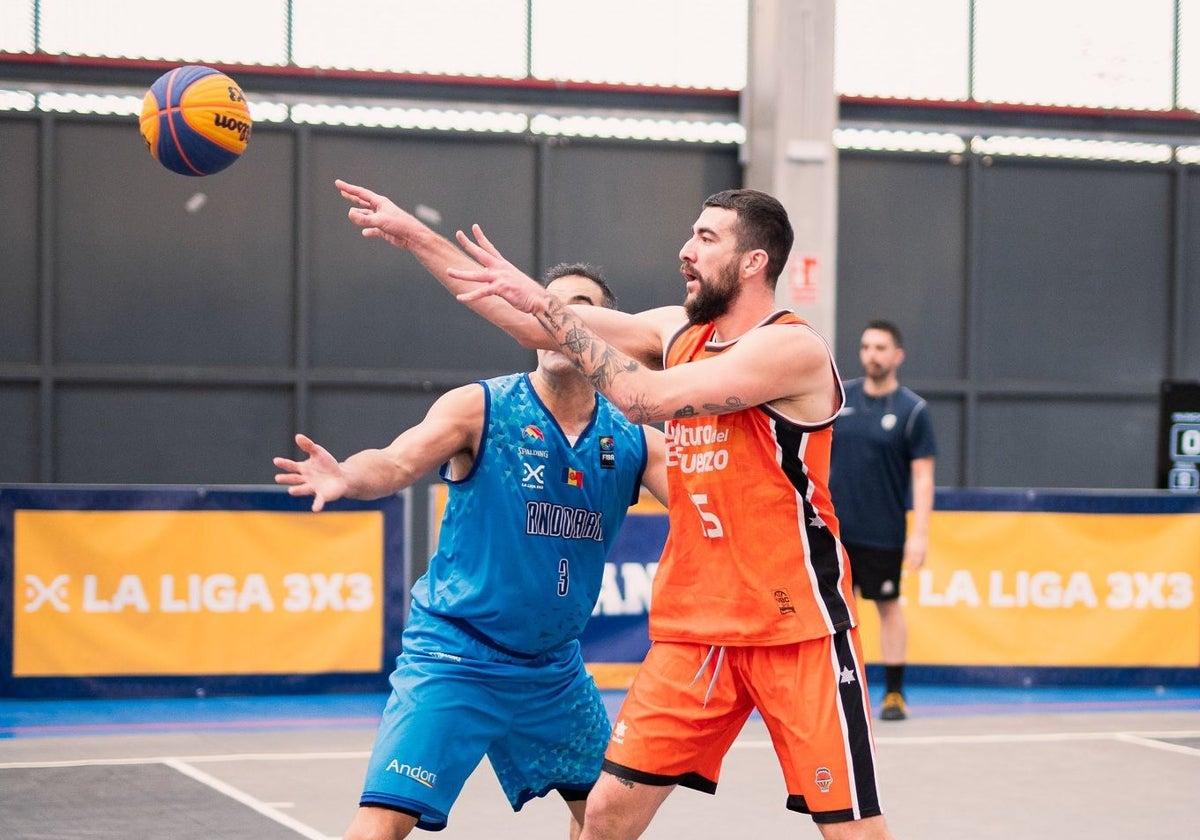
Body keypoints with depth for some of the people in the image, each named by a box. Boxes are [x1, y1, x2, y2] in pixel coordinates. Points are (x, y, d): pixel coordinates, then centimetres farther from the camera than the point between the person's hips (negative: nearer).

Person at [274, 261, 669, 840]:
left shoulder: (633, 443, 0)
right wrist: (346, 477, -48)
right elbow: (397, 463, -26)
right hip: (453, 657, -5)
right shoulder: (479, 408, -11)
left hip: (552, 669, 5)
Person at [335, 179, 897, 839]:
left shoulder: (792, 346, -14)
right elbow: (539, 327, 9)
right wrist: (415, 239, 7)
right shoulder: (678, 331, 8)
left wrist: (543, 303, -19)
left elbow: (649, 399, -23)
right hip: (693, 629, 6)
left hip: (796, 631, -6)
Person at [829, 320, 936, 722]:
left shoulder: (912, 410, -4)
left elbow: (923, 475, -6)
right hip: (835, 527, 2)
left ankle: (894, 693, 15)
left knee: (888, 606, 7)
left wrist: (920, 533, -12)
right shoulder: (838, 398, 5)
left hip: (884, 533, -2)